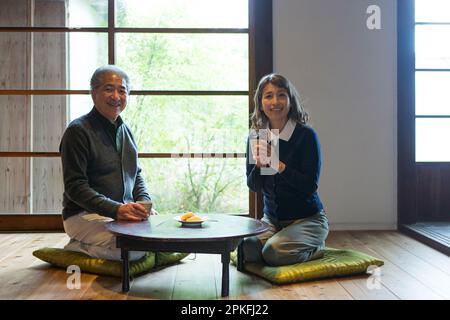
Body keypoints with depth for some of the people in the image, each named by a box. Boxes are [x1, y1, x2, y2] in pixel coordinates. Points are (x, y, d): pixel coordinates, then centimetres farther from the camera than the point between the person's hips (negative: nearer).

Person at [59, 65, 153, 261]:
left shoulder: (125, 130, 15)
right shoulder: (78, 130, -9)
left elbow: (136, 176, 20)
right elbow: (74, 186, -16)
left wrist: (144, 202, -1)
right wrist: (115, 209, -28)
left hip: (124, 211, 8)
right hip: (84, 214, -8)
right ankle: (76, 248, -3)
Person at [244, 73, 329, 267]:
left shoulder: (306, 135, -14)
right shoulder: (256, 136, 1)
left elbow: (310, 185, -18)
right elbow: (253, 186, 1)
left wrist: (278, 165, -28)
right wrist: (259, 165, -20)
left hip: (307, 218, -4)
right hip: (271, 219, 4)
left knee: (274, 252, -27)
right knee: (245, 249, -21)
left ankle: (315, 248, 2)